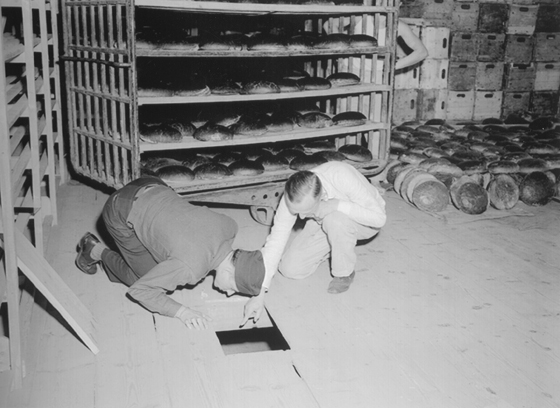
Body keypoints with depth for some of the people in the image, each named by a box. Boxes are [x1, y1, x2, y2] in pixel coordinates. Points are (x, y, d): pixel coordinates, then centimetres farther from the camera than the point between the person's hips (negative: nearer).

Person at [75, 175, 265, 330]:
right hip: (121, 214, -6)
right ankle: (97, 251, 18)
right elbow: (138, 290, -21)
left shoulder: (229, 226, -16)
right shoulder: (190, 268, -33)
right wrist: (181, 311, -21)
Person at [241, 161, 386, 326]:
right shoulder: (292, 199, -28)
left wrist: (338, 205, -43)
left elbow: (379, 217, -36)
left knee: (335, 219, -38)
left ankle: (345, 273, -11)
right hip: (325, 223, 4)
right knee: (289, 268, -11)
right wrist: (259, 293, -31)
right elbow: (275, 242, -26)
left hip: (362, 222, -4)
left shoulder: (342, 176, -39)